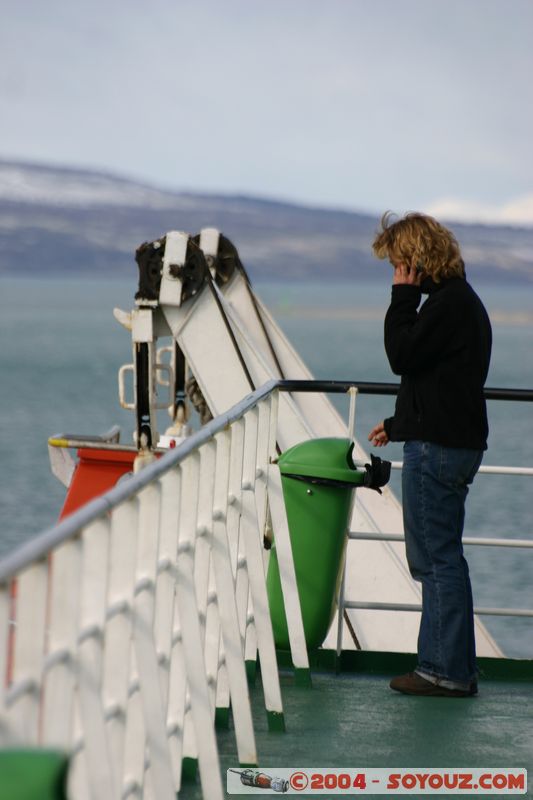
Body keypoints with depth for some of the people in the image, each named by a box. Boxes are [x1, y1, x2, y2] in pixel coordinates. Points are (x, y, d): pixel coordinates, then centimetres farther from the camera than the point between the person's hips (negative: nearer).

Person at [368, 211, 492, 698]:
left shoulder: (449, 303, -16)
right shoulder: (460, 300, 17)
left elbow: (402, 355, -20)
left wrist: (403, 296, -12)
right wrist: (401, 422, 26)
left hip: (439, 448, -11)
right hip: (452, 441, 11)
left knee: (438, 557, -6)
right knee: (434, 557, 15)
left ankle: (449, 671, -2)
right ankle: (446, 663, 20)